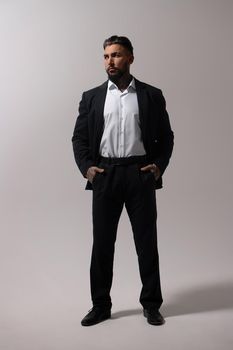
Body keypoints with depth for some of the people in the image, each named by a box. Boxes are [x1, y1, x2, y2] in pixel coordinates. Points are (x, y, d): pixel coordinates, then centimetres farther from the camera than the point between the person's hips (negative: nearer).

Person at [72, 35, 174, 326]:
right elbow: (79, 137, 9)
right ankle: (100, 305, 20)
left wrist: (159, 165, -6)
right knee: (102, 242, 6)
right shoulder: (91, 97, 10)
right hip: (104, 175, 1)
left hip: (140, 175, -1)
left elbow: (165, 136, 8)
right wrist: (86, 166, -5)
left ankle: (151, 304, 20)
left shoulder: (152, 95, 6)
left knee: (146, 241, 5)